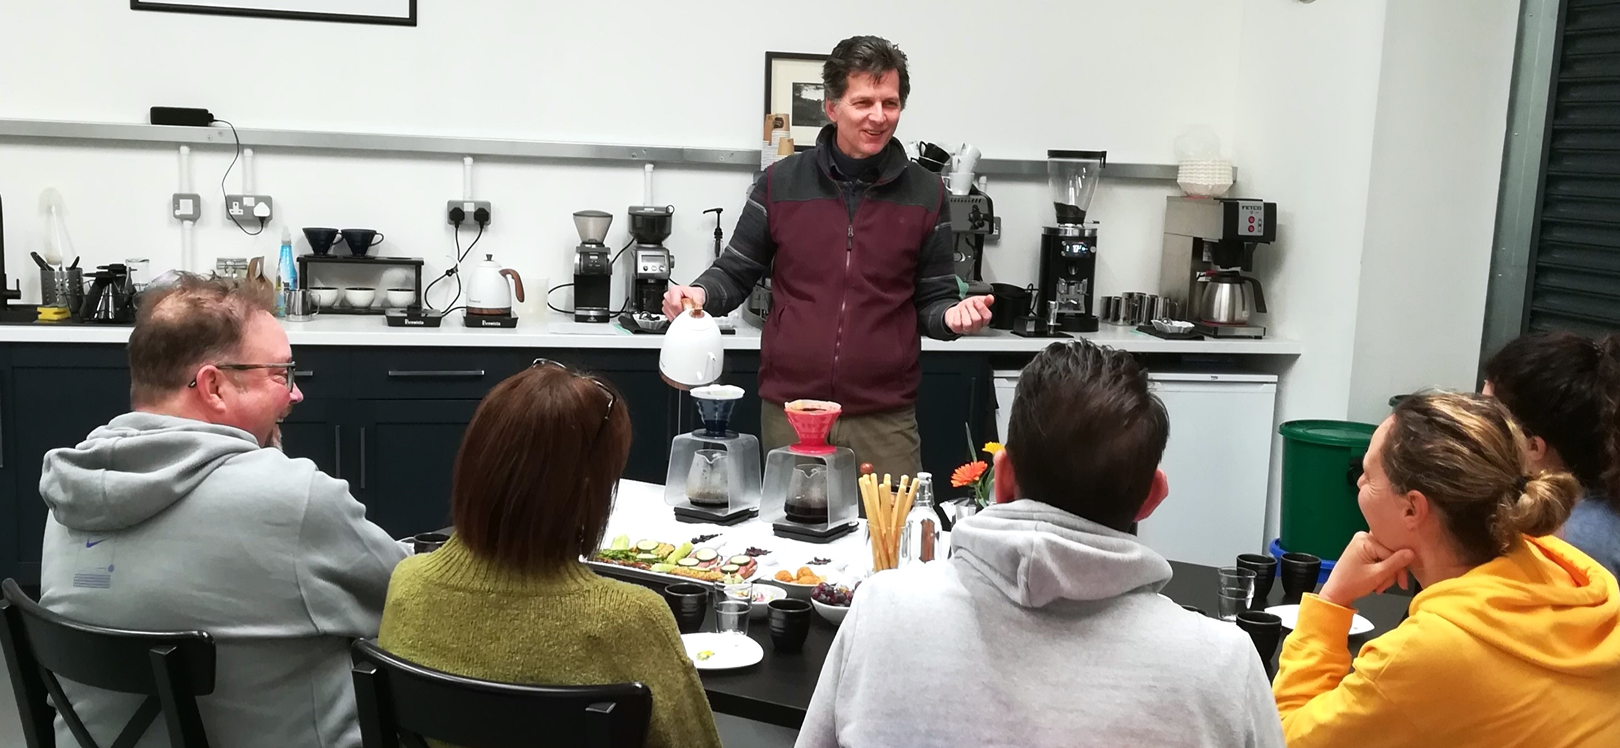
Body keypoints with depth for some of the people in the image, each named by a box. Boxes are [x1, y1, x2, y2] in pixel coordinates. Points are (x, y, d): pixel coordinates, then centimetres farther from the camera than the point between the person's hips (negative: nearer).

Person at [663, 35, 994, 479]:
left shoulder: (925, 193, 4)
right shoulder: (781, 183, 3)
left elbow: (932, 299, 8)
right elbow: (736, 273, 10)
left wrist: (953, 315, -13)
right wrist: (701, 293, -10)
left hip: (885, 418, 0)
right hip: (788, 410, 0)